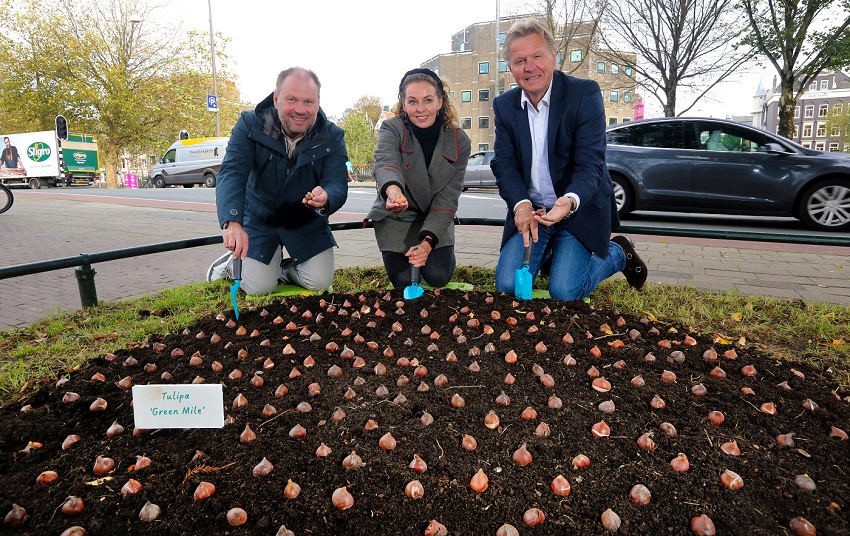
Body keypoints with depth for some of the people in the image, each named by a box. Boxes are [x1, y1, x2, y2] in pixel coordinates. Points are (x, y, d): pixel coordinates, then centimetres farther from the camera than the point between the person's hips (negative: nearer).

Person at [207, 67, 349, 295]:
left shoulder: (332, 136, -14)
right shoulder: (250, 124, -18)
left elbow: (338, 184, -23)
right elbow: (231, 174, -28)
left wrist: (326, 198, -50)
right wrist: (232, 222, -47)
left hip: (307, 222, 2)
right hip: (260, 218, -1)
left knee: (320, 283, -8)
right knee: (259, 288, -9)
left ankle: (284, 269, 24)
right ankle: (234, 262, 26)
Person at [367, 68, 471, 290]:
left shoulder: (459, 141, -13)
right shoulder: (392, 129, -17)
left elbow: (447, 197, -16)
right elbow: (385, 163, -40)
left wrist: (428, 241, -27)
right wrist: (393, 189, -65)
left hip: (435, 220, 1)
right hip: (396, 218, -1)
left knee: (438, 277, -11)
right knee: (403, 281, -6)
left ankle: (442, 254, 25)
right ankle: (398, 254, 29)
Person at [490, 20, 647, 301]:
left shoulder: (585, 93, -11)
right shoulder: (504, 104, 1)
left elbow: (590, 162, -17)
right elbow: (503, 162, -4)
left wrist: (570, 201, -39)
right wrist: (520, 203, -24)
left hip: (579, 209, -3)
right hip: (529, 211, 4)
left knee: (564, 291, -15)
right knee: (506, 285, -7)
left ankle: (618, 252, 16)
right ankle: (549, 252, 26)